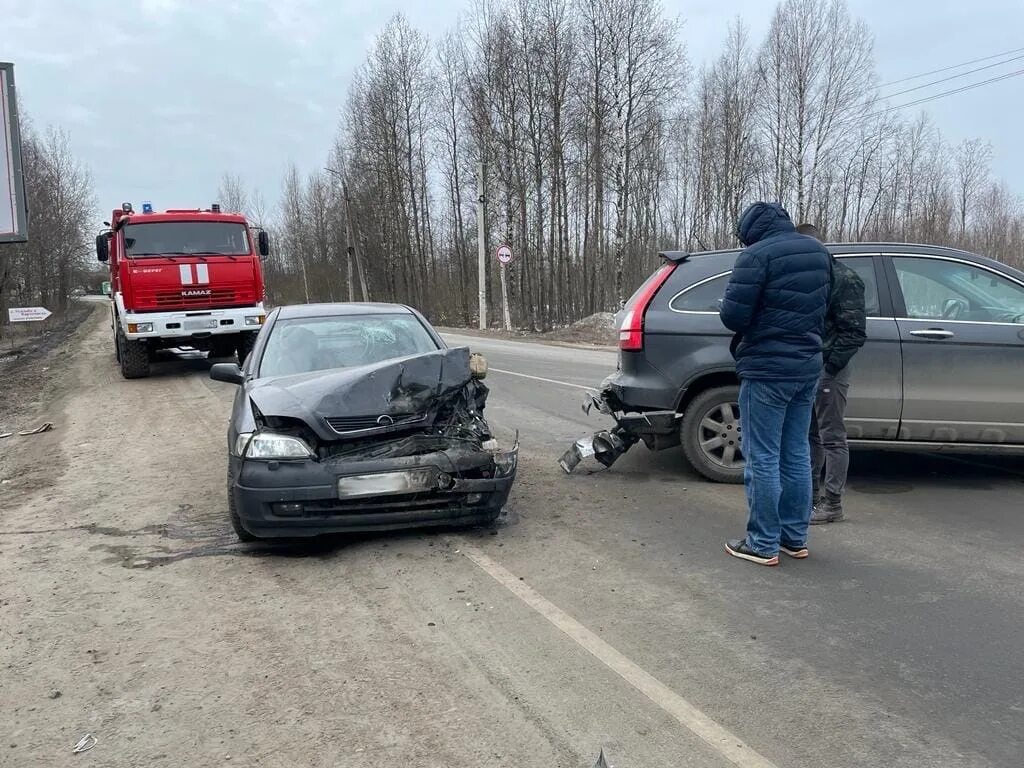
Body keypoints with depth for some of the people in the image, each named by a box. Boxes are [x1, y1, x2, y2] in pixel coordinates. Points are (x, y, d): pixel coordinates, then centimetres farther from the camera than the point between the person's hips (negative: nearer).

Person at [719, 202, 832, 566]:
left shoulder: (758, 254, -14)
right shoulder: (818, 251, 11)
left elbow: (733, 316, -18)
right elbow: (821, 305, 15)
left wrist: (730, 308, 3)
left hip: (767, 370, -8)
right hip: (808, 366, 8)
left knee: (763, 458, 0)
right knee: (797, 455, 14)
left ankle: (763, 544, 6)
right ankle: (795, 537, 23)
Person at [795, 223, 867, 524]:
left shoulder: (843, 279, -10)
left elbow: (855, 332, -13)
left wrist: (830, 365, -17)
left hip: (828, 372, -8)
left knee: (832, 438, -2)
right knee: (810, 435, 14)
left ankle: (833, 504, 5)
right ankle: (810, 495, 24)